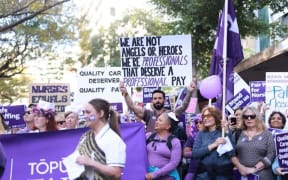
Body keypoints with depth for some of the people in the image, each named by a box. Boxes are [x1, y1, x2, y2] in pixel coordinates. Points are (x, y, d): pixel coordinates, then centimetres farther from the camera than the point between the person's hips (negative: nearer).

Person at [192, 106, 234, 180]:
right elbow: (194, 153, -9)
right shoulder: (201, 134, 4)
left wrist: (226, 133, -15)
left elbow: (231, 154, -12)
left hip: (224, 172, -1)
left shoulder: (226, 133, -1)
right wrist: (214, 145, -15)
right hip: (204, 172, 2)